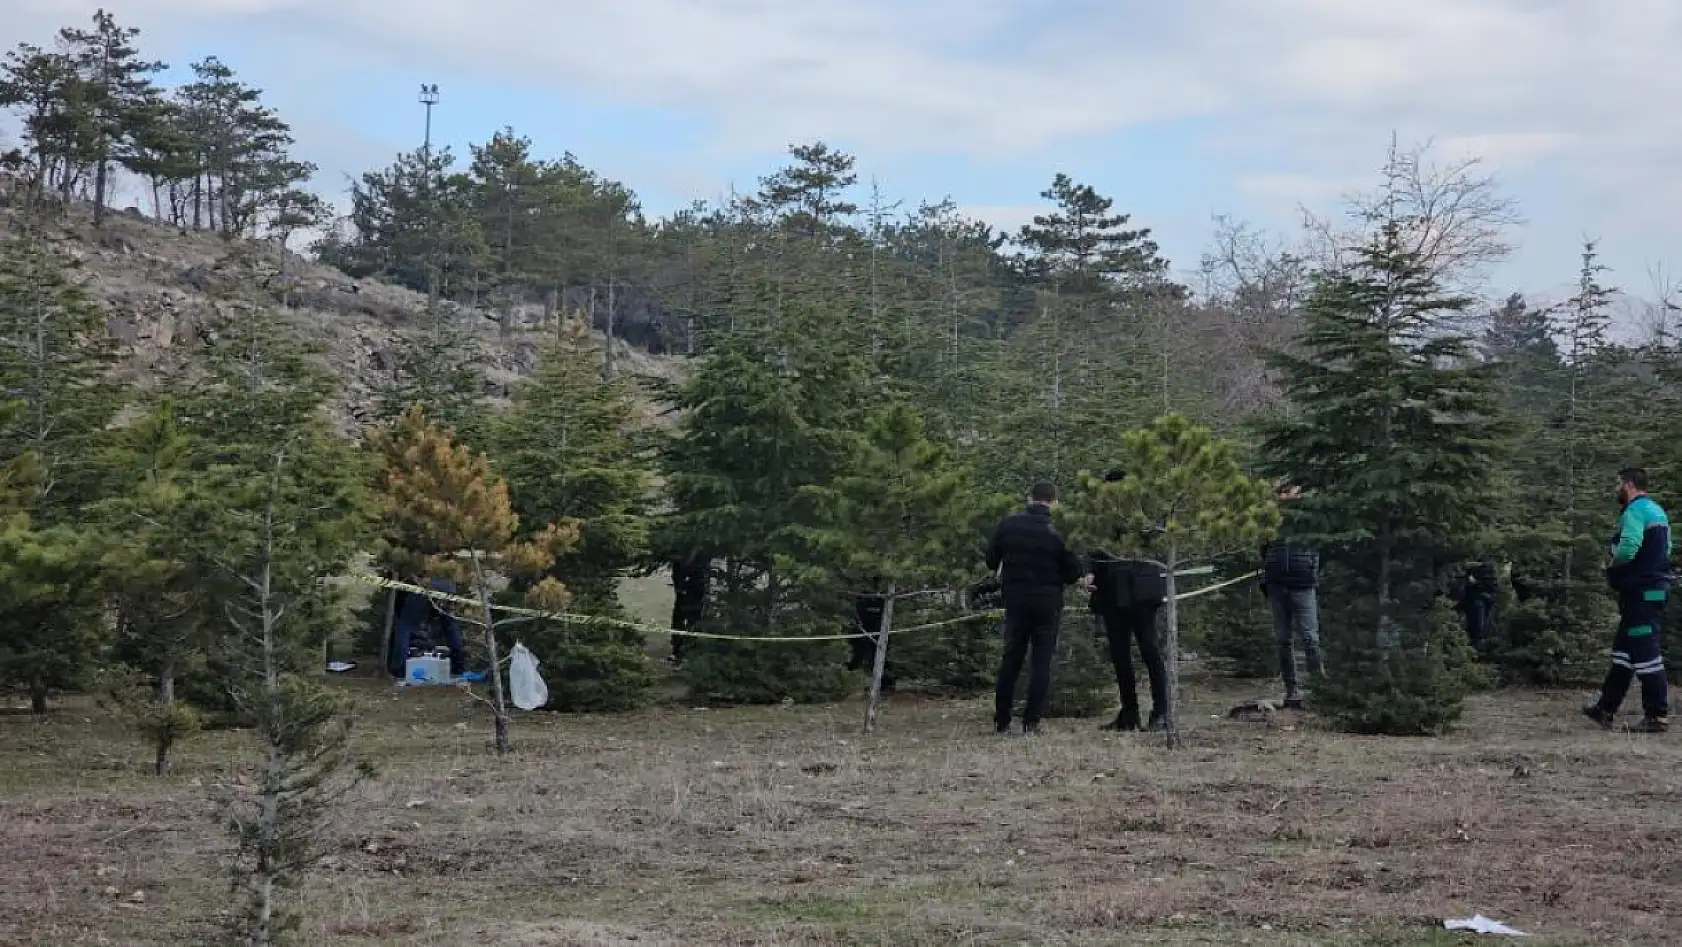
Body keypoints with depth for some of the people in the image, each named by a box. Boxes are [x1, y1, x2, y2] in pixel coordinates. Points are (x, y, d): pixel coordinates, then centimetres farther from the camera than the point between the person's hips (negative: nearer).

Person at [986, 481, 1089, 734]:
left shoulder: (1008, 524, -3)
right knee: (1041, 661, 5)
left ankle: (1001, 720, 9)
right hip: (1048, 602, -2)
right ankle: (1031, 721, -1)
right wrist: (1082, 578, 14)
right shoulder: (1058, 532, -10)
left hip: (1015, 599, 2)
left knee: (1011, 659, 11)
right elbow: (1072, 572, -7)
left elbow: (991, 559, 3)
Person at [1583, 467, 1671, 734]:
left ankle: (1657, 716, -6)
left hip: (1640, 592, -10)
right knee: (1623, 650, 15)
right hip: (1656, 588, 10)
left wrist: (1612, 565, -8)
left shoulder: (1634, 512, -15)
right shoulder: (1658, 511, 16)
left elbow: (1627, 549, -28)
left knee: (1645, 652, -7)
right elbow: (1665, 549, 22)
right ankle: (1606, 709, 20)